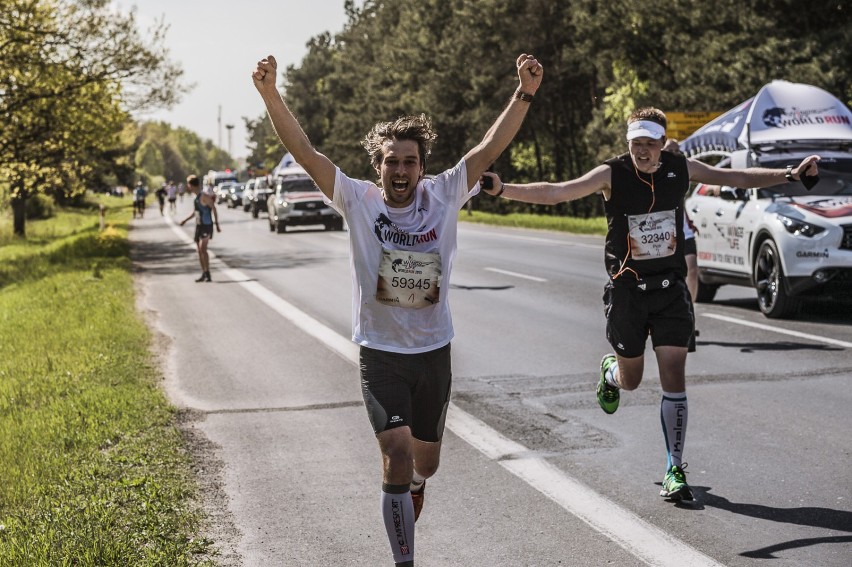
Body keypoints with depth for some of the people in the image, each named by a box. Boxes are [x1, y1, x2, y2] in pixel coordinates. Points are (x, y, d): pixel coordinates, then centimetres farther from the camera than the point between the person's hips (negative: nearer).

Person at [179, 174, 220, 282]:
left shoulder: (204, 196, -15)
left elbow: (214, 209, -17)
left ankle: (208, 274, -19)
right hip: (199, 225, 9)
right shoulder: (197, 197, 12)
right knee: (199, 251, 9)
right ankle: (204, 274, 16)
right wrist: (185, 220, 31)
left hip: (206, 226, -9)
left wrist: (217, 224, -19)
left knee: (203, 249, -18)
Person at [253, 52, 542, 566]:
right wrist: (271, 95, -24)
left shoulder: (444, 196, -4)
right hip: (381, 354, -2)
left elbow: (490, 149, -10)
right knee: (398, 453, -17)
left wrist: (524, 94, -20)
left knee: (425, 461, 16)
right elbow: (305, 152, -14)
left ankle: (412, 485, 55)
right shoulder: (358, 200, -8)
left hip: (435, 352, 3)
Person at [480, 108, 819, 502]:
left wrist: (791, 175, 5)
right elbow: (554, 192, -20)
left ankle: (675, 470, 4)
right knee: (631, 381, 12)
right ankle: (610, 371, 51)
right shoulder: (612, 174, -11)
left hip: (671, 288, 1)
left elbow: (739, 178, 10)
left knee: (674, 380, -5)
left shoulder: (681, 169, -2)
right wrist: (501, 189, -33)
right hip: (626, 288, -1)